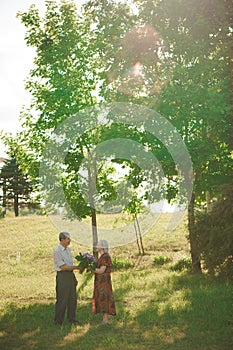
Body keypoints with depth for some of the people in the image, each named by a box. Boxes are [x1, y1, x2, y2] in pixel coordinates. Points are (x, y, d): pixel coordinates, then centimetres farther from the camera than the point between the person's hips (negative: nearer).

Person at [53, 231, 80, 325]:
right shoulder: (57, 251, -15)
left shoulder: (68, 249, 12)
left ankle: (72, 318, 21)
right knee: (62, 299, -5)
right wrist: (76, 267, -16)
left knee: (72, 298, 11)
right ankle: (58, 321, 4)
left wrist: (74, 278, 18)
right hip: (62, 276, -8)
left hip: (70, 275, 8)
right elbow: (63, 267, -17)